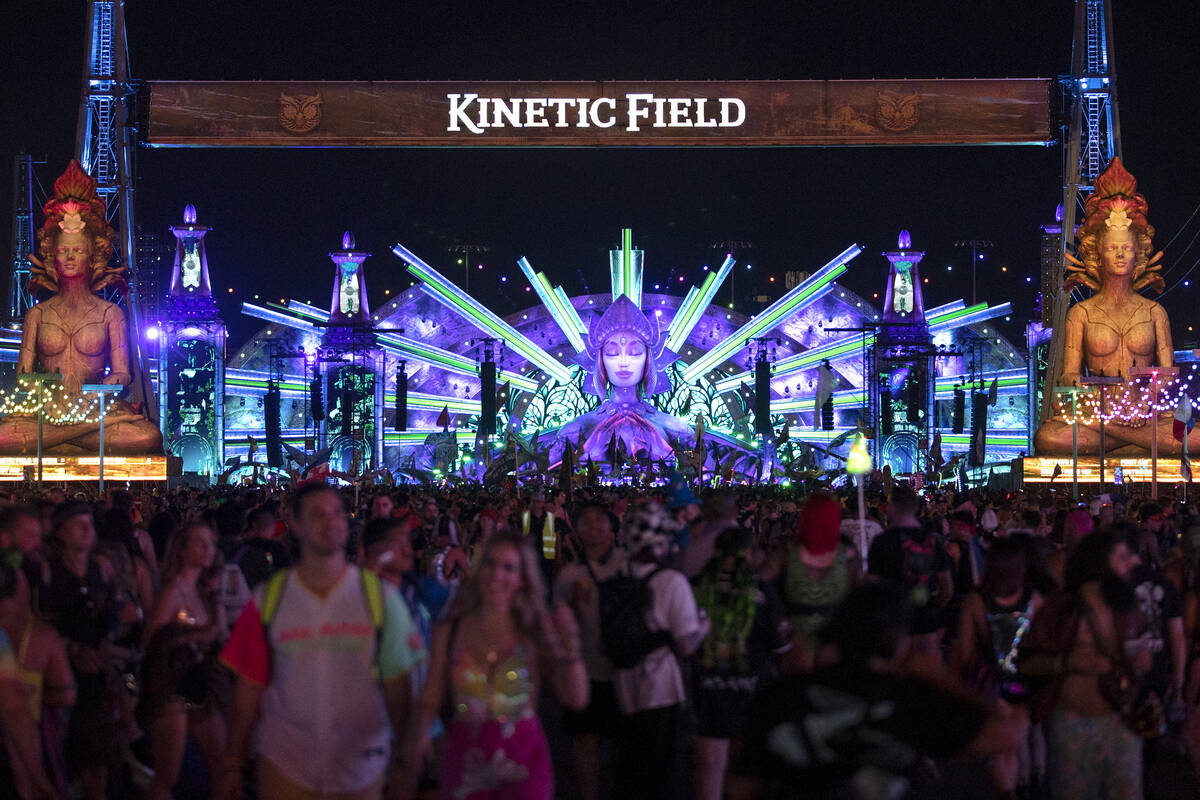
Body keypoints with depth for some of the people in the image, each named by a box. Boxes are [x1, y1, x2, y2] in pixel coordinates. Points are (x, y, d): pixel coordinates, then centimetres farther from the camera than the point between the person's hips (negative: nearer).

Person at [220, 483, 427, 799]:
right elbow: (249, 687, 1)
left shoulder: (381, 598, -2)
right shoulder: (268, 601, 0)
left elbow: (397, 686, -1)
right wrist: (233, 766, 2)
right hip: (284, 765, 0)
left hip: (360, 769, 0)